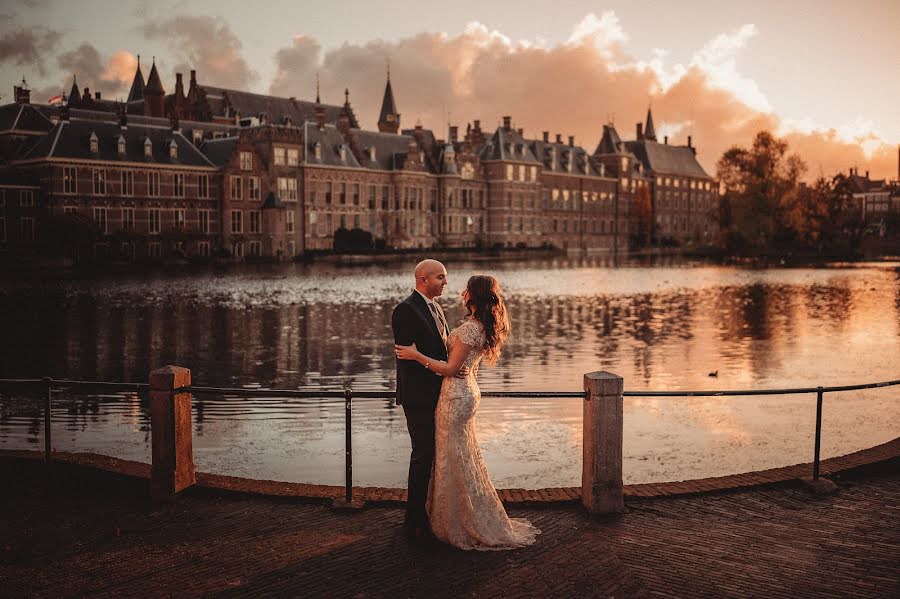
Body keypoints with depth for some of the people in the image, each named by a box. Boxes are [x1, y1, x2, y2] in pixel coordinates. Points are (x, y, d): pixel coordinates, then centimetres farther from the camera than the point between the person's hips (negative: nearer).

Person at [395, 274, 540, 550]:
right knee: (464, 457, 19)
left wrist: (416, 355, -15)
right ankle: (479, 520, 29)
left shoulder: (470, 329, -23)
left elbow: (450, 369, -20)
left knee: (455, 458, 2)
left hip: (456, 395, -10)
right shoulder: (483, 326, 7)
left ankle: (464, 525, 14)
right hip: (466, 390, 10)